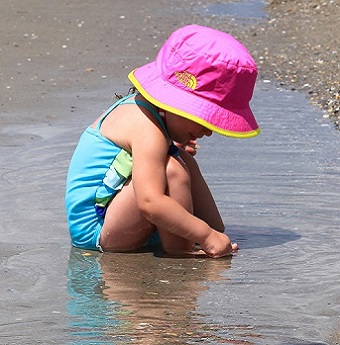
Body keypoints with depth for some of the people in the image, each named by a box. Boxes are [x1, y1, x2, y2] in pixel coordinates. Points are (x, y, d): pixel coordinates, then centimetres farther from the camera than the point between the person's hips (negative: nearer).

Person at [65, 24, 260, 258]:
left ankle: (220, 233, 8)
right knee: (172, 171, -29)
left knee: (184, 159, 15)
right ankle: (179, 249, -16)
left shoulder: (135, 105, 8)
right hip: (97, 230, -11)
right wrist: (206, 236, -30)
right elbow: (150, 203, -36)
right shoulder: (149, 132, -24)